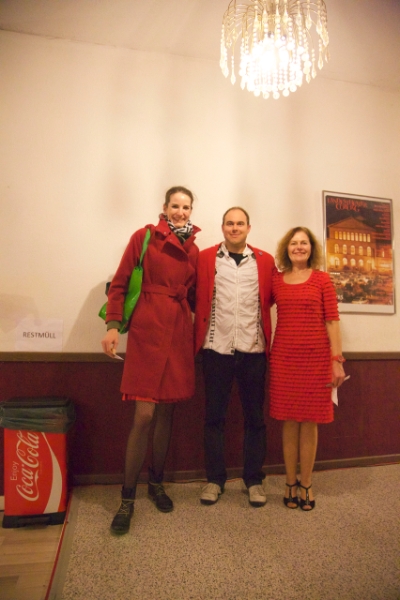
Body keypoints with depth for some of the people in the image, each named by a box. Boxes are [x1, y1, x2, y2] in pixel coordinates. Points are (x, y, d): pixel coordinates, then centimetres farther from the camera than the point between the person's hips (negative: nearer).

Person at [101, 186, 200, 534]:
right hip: (147, 332, -4)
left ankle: (156, 483, 31)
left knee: (167, 412, 12)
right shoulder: (144, 237, 1)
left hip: (180, 334, 5)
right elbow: (120, 283, -1)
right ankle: (127, 498, 12)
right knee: (144, 415, -6)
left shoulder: (193, 249, 13)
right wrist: (113, 326, -8)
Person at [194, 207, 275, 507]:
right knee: (214, 415, 8)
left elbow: (272, 297, 12)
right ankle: (215, 479, 24)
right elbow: (197, 298, 4)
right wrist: (201, 335, -3)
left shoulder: (265, 260, 7)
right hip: (216, 348, -1)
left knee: (255, 417, 10)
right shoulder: (205, 258, 4)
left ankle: (254, 480, 26)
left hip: (253, 349, 1)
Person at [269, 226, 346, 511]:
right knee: (289, 420, 7)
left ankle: (306, 484, 23)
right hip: (283, 357, 1)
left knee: (310, 420, 7)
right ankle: (291, 482, 22)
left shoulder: (322, 280, 2)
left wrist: (337, 360, -5)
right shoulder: (276, 280, 7)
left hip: (316, 357, -1)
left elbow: (332, 321, -1)